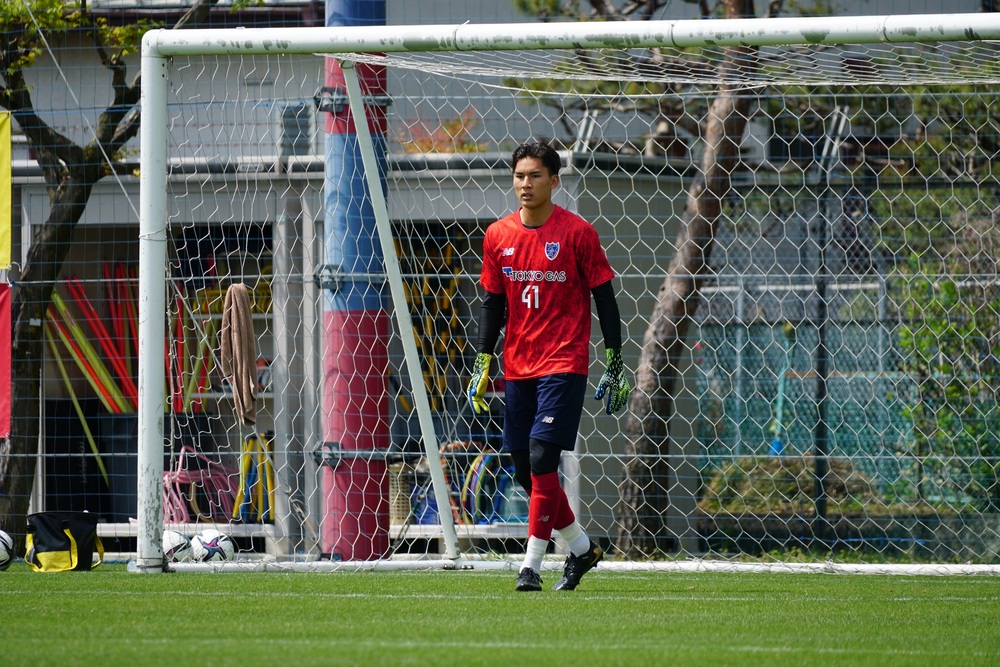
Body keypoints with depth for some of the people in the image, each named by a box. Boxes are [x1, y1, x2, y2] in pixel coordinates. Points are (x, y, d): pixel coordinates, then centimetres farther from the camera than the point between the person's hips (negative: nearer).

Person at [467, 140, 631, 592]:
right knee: (525, 470, 7)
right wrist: (482, 364, 8)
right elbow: (492, 305, 14)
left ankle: (532, 563, -12)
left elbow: (604, 298, -1)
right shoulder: (497, 236, 7)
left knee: (542, 460, -16)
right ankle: (581, 547, 26)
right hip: (517, 368, 5)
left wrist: (615, 363, -3)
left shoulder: (577, 233, -5)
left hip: (564, 366, -5)